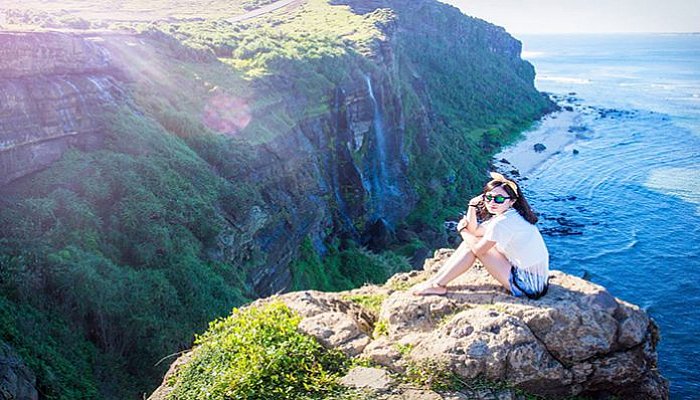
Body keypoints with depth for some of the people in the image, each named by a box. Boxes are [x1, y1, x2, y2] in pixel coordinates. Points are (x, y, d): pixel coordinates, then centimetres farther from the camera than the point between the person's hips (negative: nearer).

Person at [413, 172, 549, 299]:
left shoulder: (503, 222, -23)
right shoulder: (510, 215, 8)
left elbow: (478, 250, -13)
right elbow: (474, 230, 11)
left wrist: (463, 230, 3)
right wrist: (472, 206, -3)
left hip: (528, 286, -10)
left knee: (474, 244, -8)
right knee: (472, 239, 7)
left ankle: (439, 285, 1)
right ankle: (438, 278, 11)